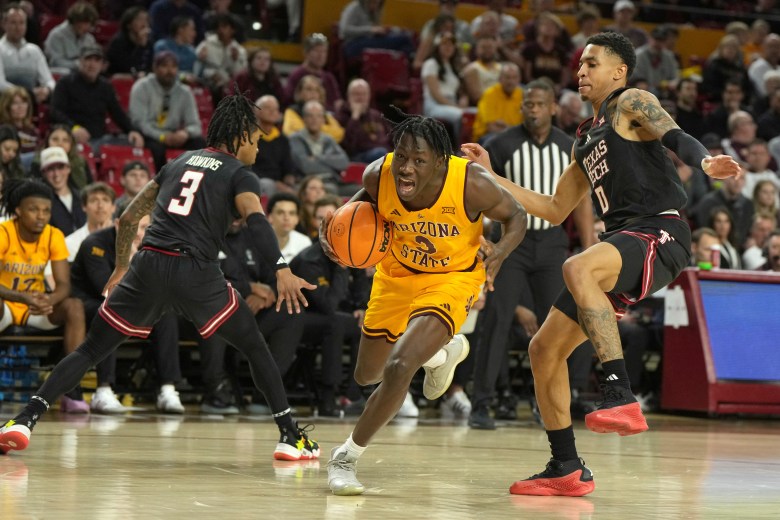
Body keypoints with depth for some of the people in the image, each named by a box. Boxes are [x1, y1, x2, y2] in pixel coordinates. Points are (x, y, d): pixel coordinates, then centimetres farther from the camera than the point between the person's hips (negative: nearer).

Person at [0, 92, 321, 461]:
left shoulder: (180, 162, 24)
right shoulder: (239, 175, 9)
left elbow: (128, 218, 25)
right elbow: (256, 219, -13)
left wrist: (121, 268, 37)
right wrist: (282, 270, -25)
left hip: (148, 264, 4)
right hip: (195, 271, -4)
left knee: (91, 350, 10)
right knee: (256, 349, 12)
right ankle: (291, 437, 7)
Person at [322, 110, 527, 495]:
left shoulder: (471, 183, -31)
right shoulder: (379, 175, -24)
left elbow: (516, 216, -11)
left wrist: (497, 257, -30)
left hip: (452, 278, -4)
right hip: (397, 273, 5)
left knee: (399, 367, -25)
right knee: (367, 375, 19)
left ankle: (348, 456, -3)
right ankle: (444, 350, 48)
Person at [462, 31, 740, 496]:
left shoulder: (632, 103, 3)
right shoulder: (585, 139, 26)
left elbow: (674, 136, -17)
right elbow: (556, 210, 30)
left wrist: (704, 161, -40)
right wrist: (491, 176, 28)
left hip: (660, 234, -9)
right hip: (620, 243, 9)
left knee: (578, 268, -39)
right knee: (545, 348, 5)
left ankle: (623, 398, -43)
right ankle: (567, 470, 14)